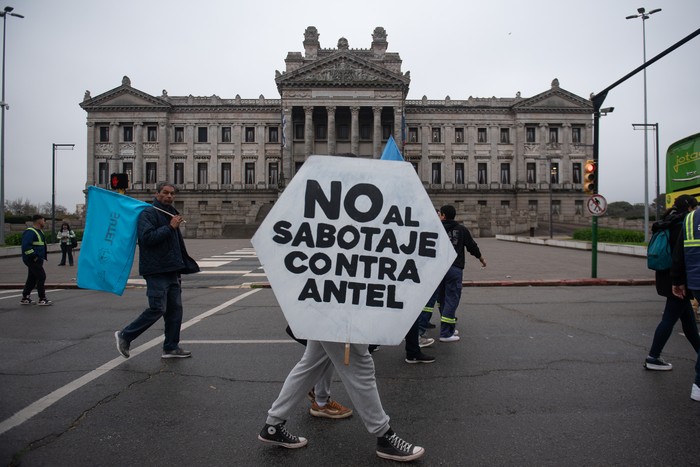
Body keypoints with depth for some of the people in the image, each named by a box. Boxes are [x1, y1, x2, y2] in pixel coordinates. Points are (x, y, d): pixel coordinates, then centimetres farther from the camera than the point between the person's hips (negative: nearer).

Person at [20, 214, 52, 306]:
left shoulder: (39, 231, 17)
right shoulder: (30, 232, -16)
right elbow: (26, 246, -25)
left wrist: (44, 256, 16)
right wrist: (34, 256, -23)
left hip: (38, 260, 10)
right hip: (32, 260, -10)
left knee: (32, 279, 15)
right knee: (41, 277, -9)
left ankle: (25, 298, 24)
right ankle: (42, 299, -4)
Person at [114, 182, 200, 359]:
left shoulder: (171, 213, 20)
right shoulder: (148, 213, -7)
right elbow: (147, 237, -23)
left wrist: (183, 265, 22)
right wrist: (170, 227, -20)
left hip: (171, 270, 9)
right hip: (156, 271, -9)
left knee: (175, 308, 7)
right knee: (157, 309, -10)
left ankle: (171, 348, 16)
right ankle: (125, 336, 9)